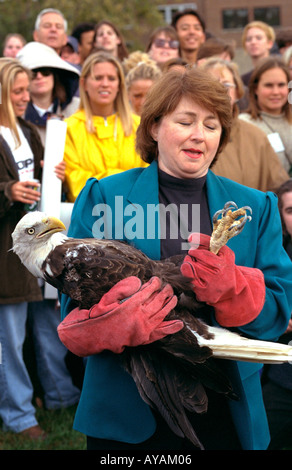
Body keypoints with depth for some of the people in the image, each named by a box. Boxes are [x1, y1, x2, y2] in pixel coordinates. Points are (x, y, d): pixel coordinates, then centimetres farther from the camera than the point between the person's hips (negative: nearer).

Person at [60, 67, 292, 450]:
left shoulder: (257, 208, 6)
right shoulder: (103, 196, 0)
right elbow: (75, 301, -7)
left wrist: (231, 287, -23)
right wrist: (112, 322, -30)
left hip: (224, 412, 2)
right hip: (127, 412, -2)